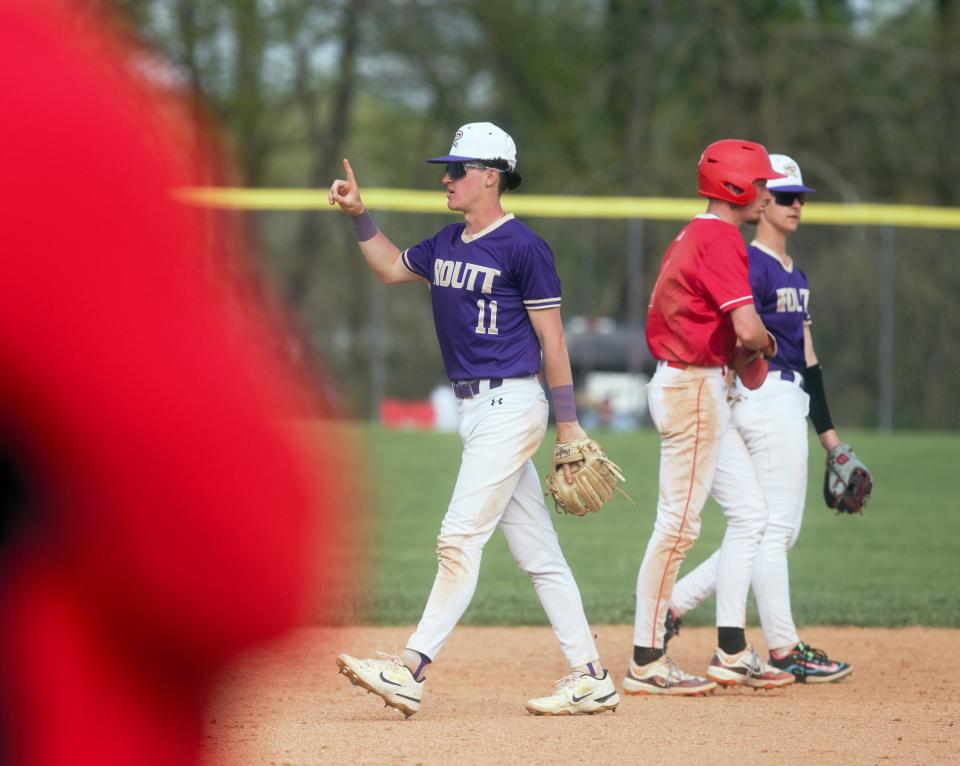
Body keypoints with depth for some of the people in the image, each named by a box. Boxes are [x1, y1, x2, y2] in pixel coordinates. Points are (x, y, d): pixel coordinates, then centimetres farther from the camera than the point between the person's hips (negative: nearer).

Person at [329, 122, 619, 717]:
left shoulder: (523, 248, -11)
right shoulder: (449, 244, 13)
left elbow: (552, 337, -10)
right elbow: (392, 268, 30)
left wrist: (568, 421, -10)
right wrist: (360, 214, 17)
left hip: (510, 405, -9)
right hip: (478, 411, 9)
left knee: (461, 538, -11)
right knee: (536, 550, 9)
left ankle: (412, 671, -14)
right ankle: (590, 678, 11)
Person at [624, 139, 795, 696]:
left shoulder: (695, 236, 16)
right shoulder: (720, 239, -15)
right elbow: (748, 330, -24)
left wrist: (741, 351, 9)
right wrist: (767, 343, -2)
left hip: (708, 391, 11)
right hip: (692, 390, -11)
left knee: (749, 513, 12)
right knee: (678, 525, -7)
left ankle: (732, 652, 13)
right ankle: (647, 661, -3)